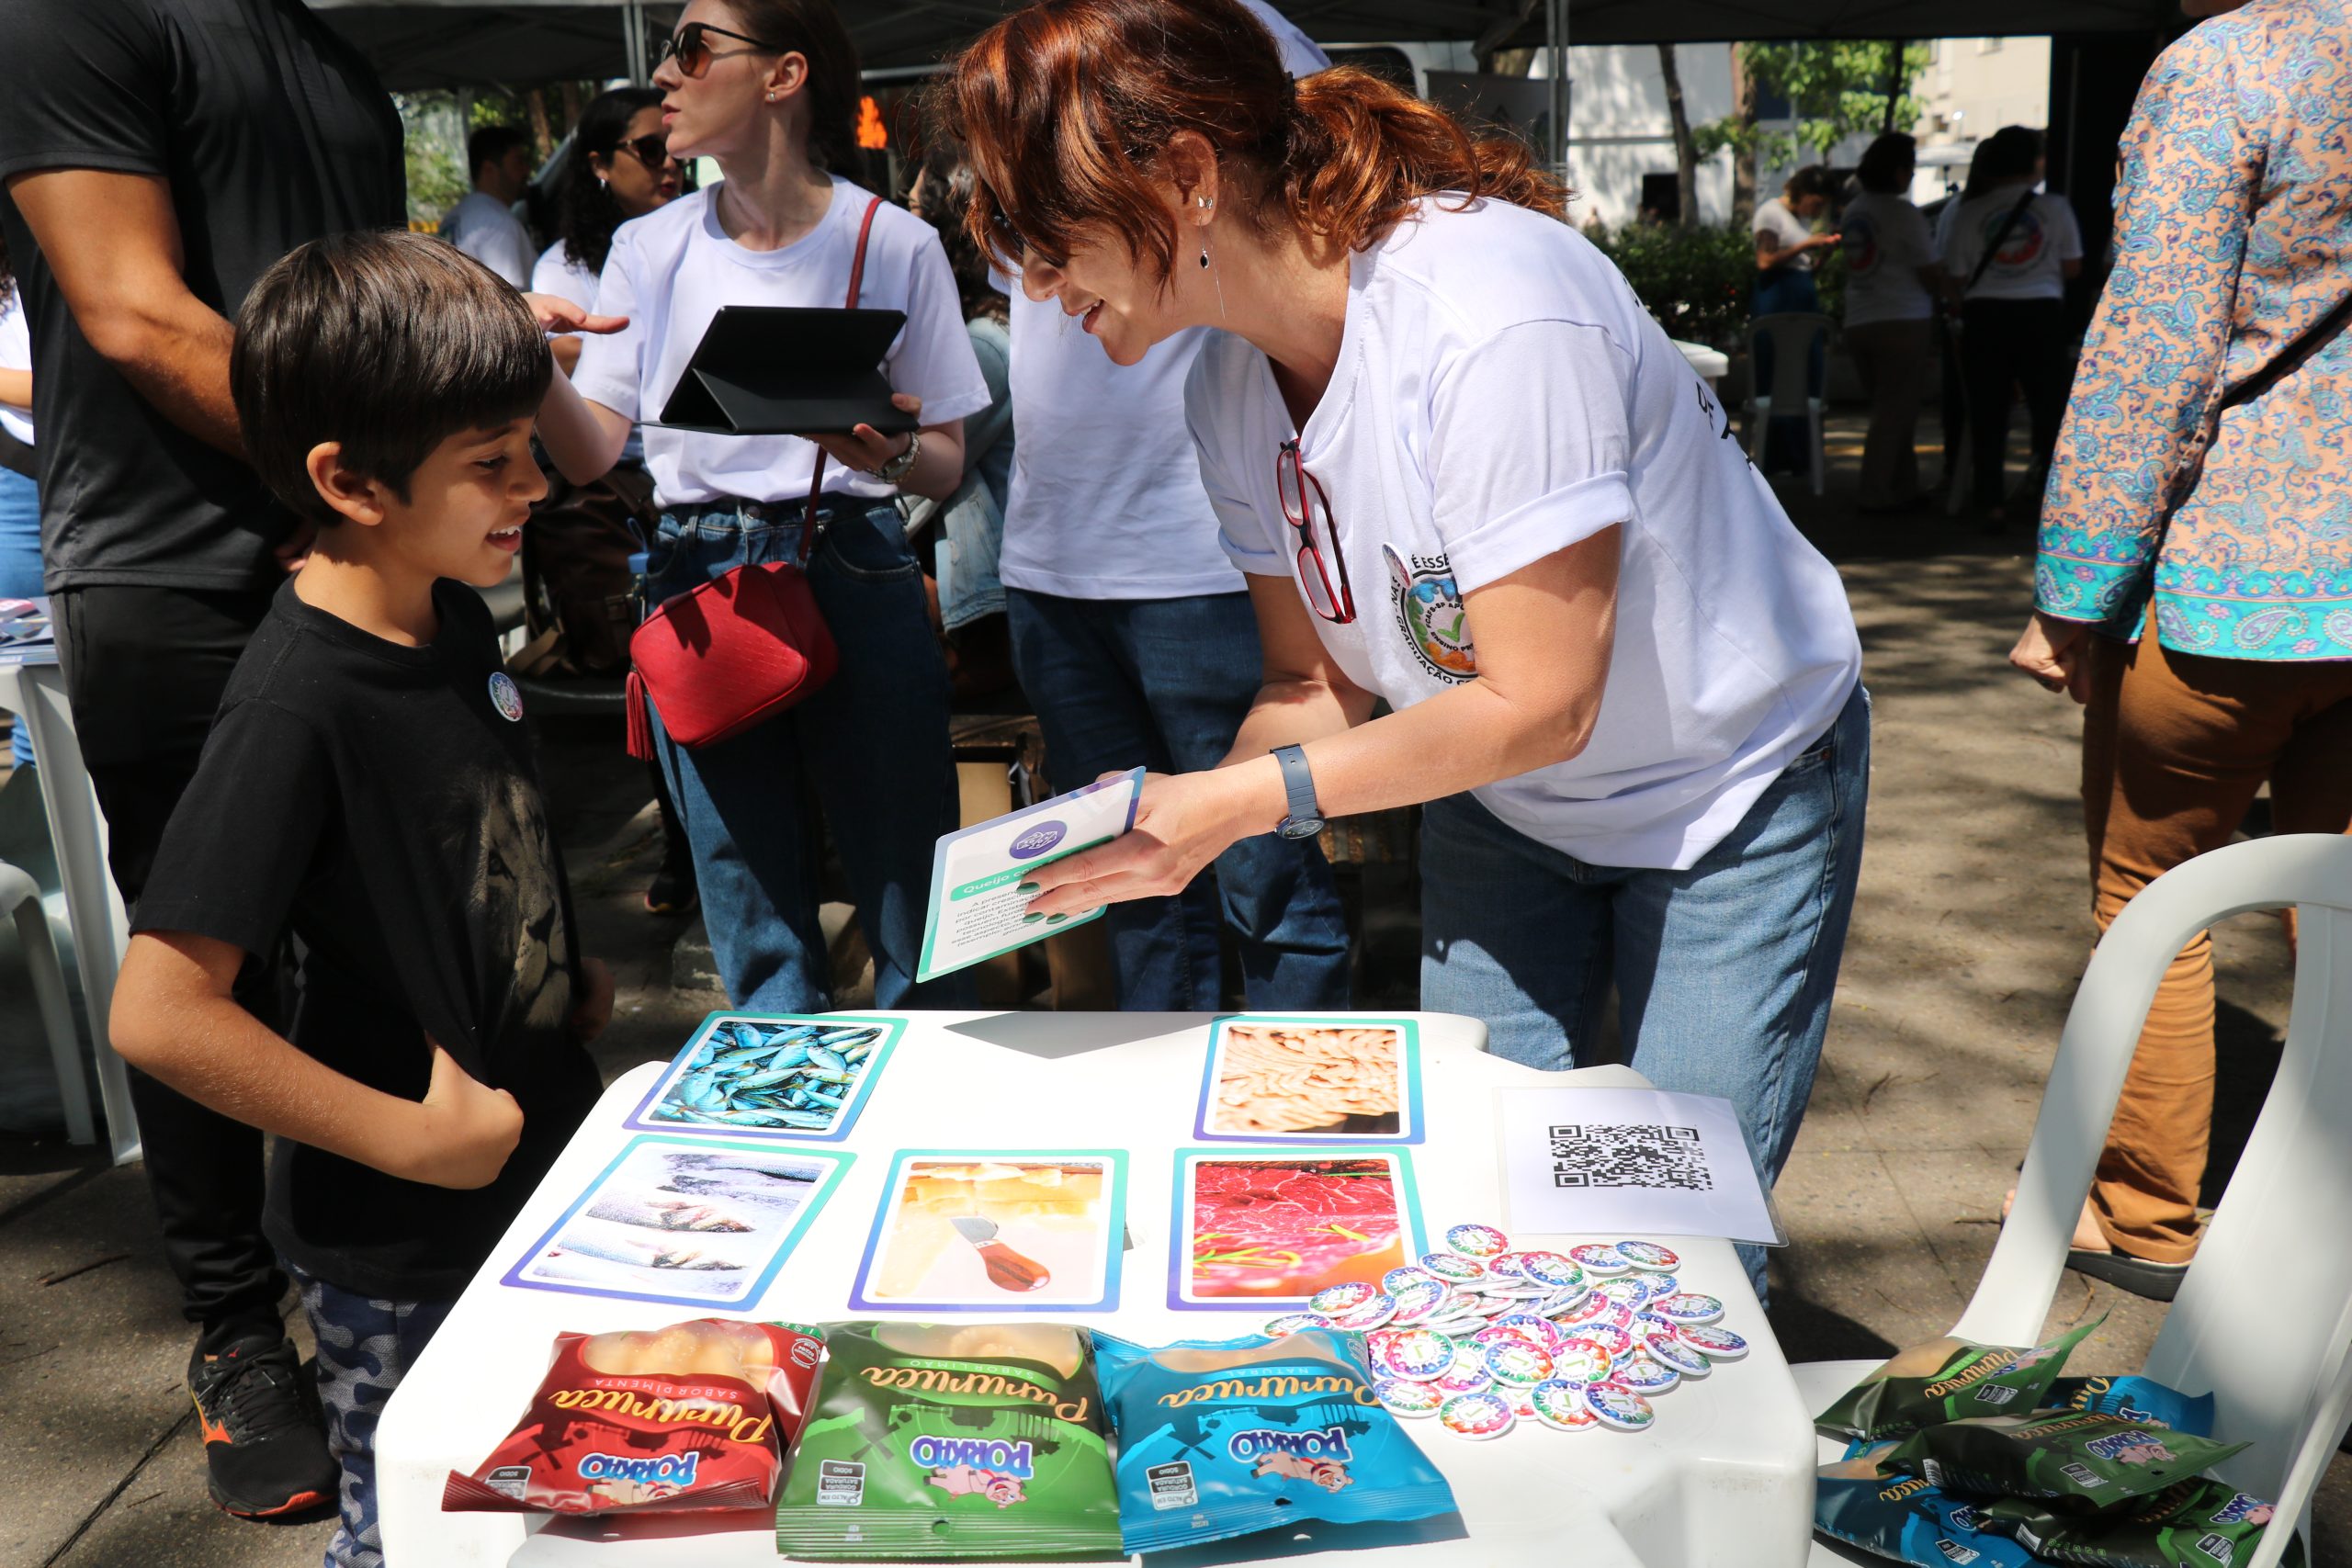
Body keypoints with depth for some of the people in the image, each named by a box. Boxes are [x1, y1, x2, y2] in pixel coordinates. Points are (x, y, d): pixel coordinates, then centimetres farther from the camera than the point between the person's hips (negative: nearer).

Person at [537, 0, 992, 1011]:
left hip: (854, 575, -2)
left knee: (914, 911, 1)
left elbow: (949, 465, 2)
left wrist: (891, 454, -20)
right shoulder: (650, 250, 9)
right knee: (757, 936, 9)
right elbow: (590, 454, 6)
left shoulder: (892, 243, 1)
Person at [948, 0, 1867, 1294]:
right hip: (1500, 805, 6)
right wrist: (1176, 820, -21)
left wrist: (1239, 799, -30)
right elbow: (1319, 681, -3)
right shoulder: (1231, 386, -9)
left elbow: (1541, 705, -30)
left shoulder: (1488, 317, -33)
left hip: (1731, 789, -6)